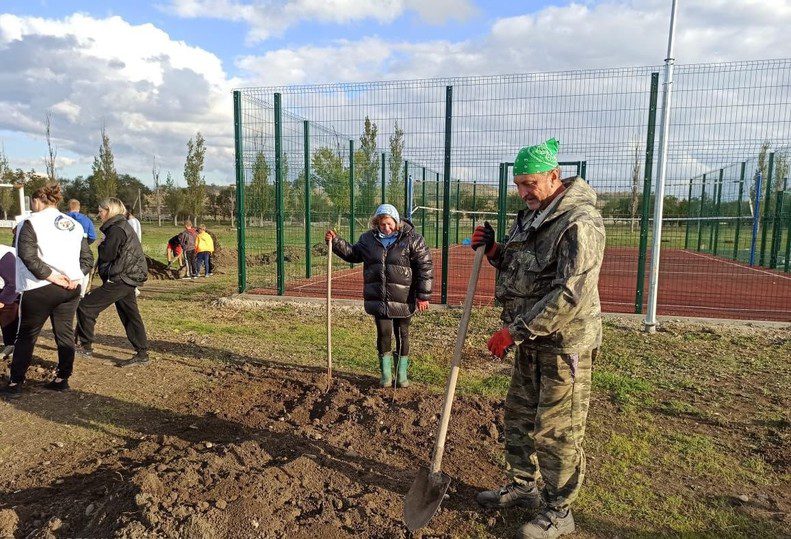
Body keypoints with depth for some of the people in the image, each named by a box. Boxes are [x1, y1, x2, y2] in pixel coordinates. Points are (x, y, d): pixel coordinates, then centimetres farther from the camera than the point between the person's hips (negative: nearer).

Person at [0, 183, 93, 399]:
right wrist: (75, 277, 0)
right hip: (70, 289, 5)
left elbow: (28, 256, -17)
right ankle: (62, 379, 18)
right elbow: (88, 259, 11)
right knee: (65, 333, 12)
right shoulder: (75, 225, 13)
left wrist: (51, 276, -15)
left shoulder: (31, 222, -5)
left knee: (26, 336, 7)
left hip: (40, 289, -5)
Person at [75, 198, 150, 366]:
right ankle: (142, 354, 12)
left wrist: (101, 245, 1)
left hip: (119, 280, -10)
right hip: (129, 278, 10)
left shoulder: (116, 229, -14)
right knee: (130, 316, 10)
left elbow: (107, 255, -16)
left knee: (85, 307, -1)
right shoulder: (123, 226, 18)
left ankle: (86, 347, 8)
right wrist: (104, 246, 7)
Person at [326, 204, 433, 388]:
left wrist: (423, 296, -9)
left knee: (402, 335, 10)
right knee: (383, 333, 2)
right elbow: (352, 253, 21)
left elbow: (425, 267, -6)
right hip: (378, 299, 2)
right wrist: (335, 241, 8)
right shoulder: (369, 238, 6)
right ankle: (385, 373, 19)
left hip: (402, 300, -2)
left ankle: (402, 373, 26)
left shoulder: (412, 239, -6)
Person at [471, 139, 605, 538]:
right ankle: (522, 486, 39)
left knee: (556, 431, 3)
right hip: (532, 340, 9)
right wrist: (494, 251, 0)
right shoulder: (533, 216, 10)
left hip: (564, 344, -9)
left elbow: (571, 294, -27)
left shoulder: (579, 222, -20)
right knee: (518, 415, 20)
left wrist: (515, 331, -24)